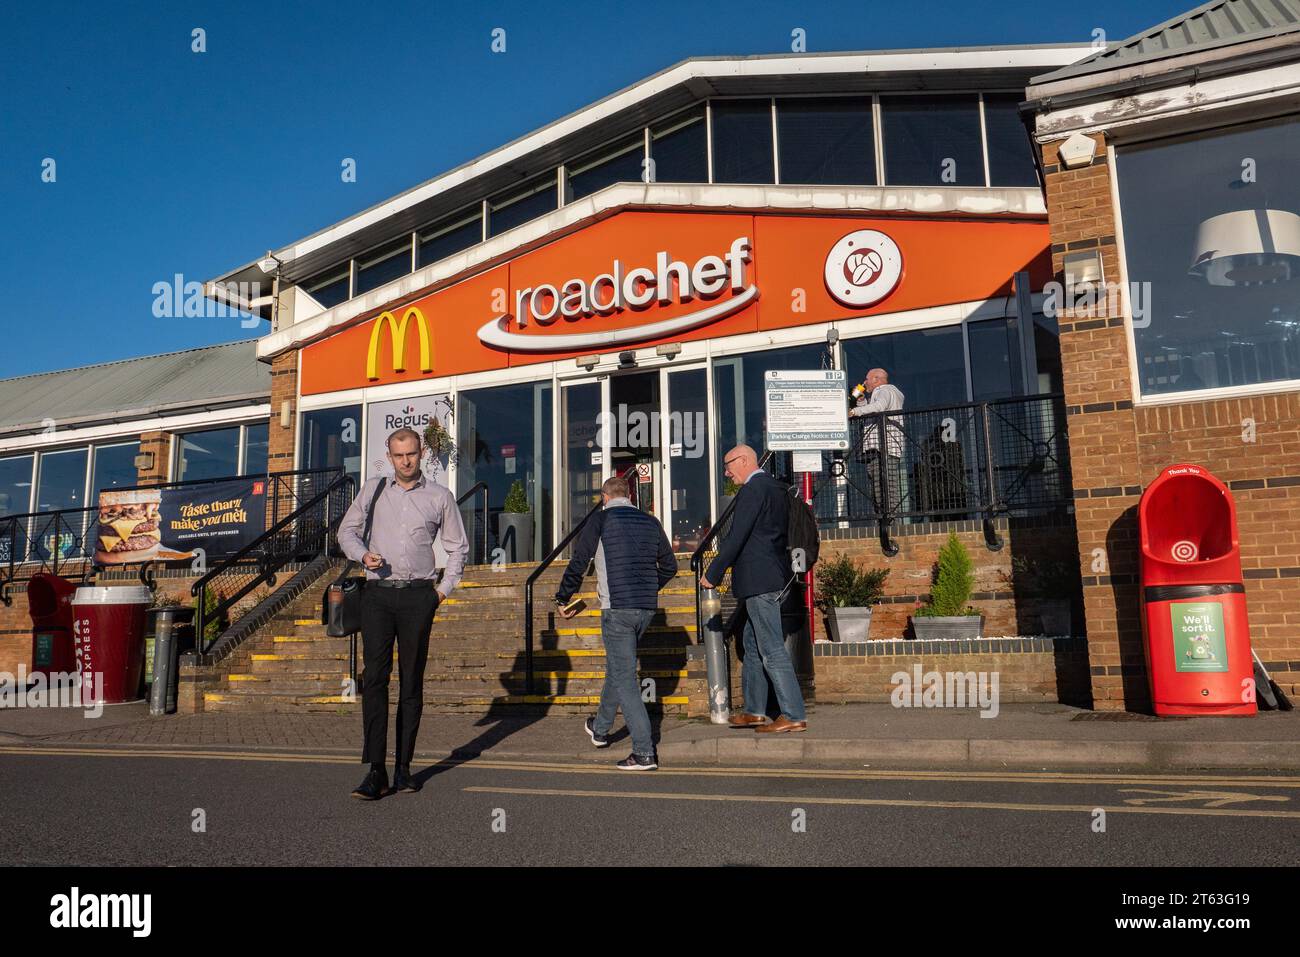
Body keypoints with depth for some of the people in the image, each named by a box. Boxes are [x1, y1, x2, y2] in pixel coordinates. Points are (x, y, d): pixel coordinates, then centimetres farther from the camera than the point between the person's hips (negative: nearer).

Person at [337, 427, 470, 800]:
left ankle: (403, 768, 10)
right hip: (378, 594, 0)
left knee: (411, 682, 2)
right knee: (374, 678, -9)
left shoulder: (440, 496, 9)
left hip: (418, 597, 0)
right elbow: (346, 530, 17)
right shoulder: (373, 490, 11)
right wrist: (363, 554, -3)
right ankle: (376, 772, -8)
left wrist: (444, 589, 7)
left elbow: (457, 546, 16)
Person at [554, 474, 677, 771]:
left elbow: (578, 562, -4)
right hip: (646, 607, 6)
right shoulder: (650, 522, 12)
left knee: (624, 677, -2)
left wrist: (563, 599, 8)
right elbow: (669, 565, 17)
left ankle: (644, 752, -5)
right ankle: (600, 728, 40)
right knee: (618, 667, 23)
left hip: (617, 608, -6)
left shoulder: (601, 519, -3)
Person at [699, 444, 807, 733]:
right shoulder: (776, 488, 16)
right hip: (775, 577, 10)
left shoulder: (753, 489, -13)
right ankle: (754, 711, 24)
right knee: (752, 645, 17)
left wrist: (712, 574, -12)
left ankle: (794, 716, -2)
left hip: (759, 580, -10)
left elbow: (736, 536, -19)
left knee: (772, 650, -6)